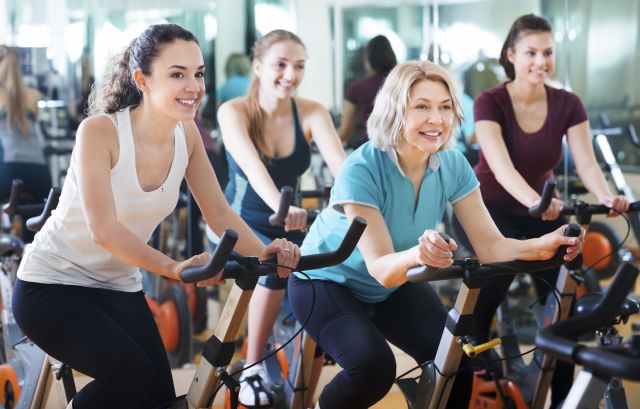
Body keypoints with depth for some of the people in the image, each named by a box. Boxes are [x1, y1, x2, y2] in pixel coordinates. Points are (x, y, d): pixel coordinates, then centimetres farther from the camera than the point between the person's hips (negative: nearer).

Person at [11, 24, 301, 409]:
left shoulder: (187, 135, -4)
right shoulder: (100, 130, -22)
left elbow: (219, 211, -3)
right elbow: (103, 229, -29)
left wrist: (264, 252, -22)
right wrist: (173, 268, -42)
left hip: (119, 288, 6)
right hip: (52, 286, -6)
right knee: (132, 375, -25)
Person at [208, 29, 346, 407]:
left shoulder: (312, 113, -10)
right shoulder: (234, 112, -18)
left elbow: (341, 165, -27)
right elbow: (252, 165, -37)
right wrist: (280, 206, -57)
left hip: (289, 226, 4)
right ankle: (252, 369, -15)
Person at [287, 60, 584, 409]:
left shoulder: (453, 165, -16)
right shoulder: (361, 170, -31)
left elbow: (489, 245, -18)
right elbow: (380, 268, -35)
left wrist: (542, 246, -37)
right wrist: (414, 255, -57)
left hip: (396, 284, 5)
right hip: (327, 280, -5)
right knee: (374, 367, -28)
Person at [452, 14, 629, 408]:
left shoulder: (568, 105, -10)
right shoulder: (490, 102, -19)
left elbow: (586, 162, -21)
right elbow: (501, 166, -33)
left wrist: (607, 197, -43)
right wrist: (535, 201, -52)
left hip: (541, 210, 3)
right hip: (488, 206, -3)